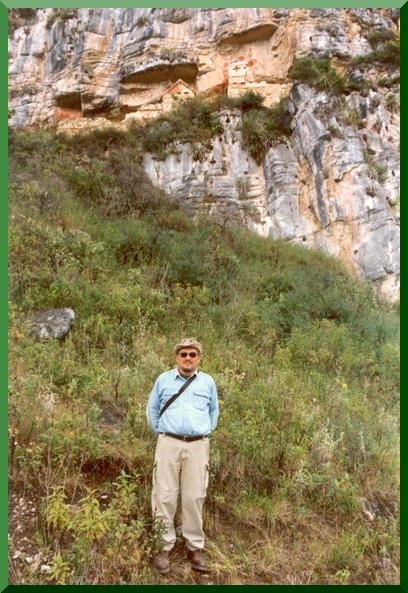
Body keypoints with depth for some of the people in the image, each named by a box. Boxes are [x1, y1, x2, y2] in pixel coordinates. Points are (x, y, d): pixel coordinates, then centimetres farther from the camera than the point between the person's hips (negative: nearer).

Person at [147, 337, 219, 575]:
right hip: (169, 444, 0)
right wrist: (160, 431, 12)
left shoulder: (208, 382, 10)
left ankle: (196, 548, 16)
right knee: (165, 496, 0)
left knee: (194, 497, 3)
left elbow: (214, 410, 22)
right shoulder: (163, 380, 8)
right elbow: (152, 408, 18)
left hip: (198, 446, 0)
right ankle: (164, 546, 13)